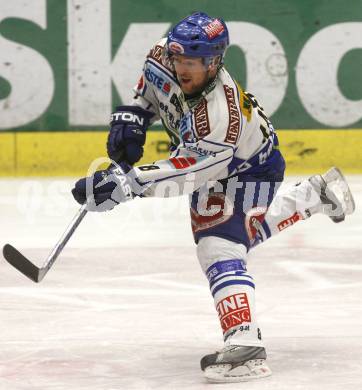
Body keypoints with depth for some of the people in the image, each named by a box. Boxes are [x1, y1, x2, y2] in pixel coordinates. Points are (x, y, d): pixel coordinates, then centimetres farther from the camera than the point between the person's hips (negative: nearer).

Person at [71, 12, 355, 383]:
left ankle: (245, 346, -33)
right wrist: (131, 115, -6)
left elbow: (187, 171, -43)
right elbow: (152, 83, 5)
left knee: (219, 248, -25)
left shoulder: (218, 116, -43)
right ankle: (316, 195, 52)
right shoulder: (166, 58, -21)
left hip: (249, 169, -9)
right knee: (255, 224, 31)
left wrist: (125, 182, -49)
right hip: (213, 163, 9)